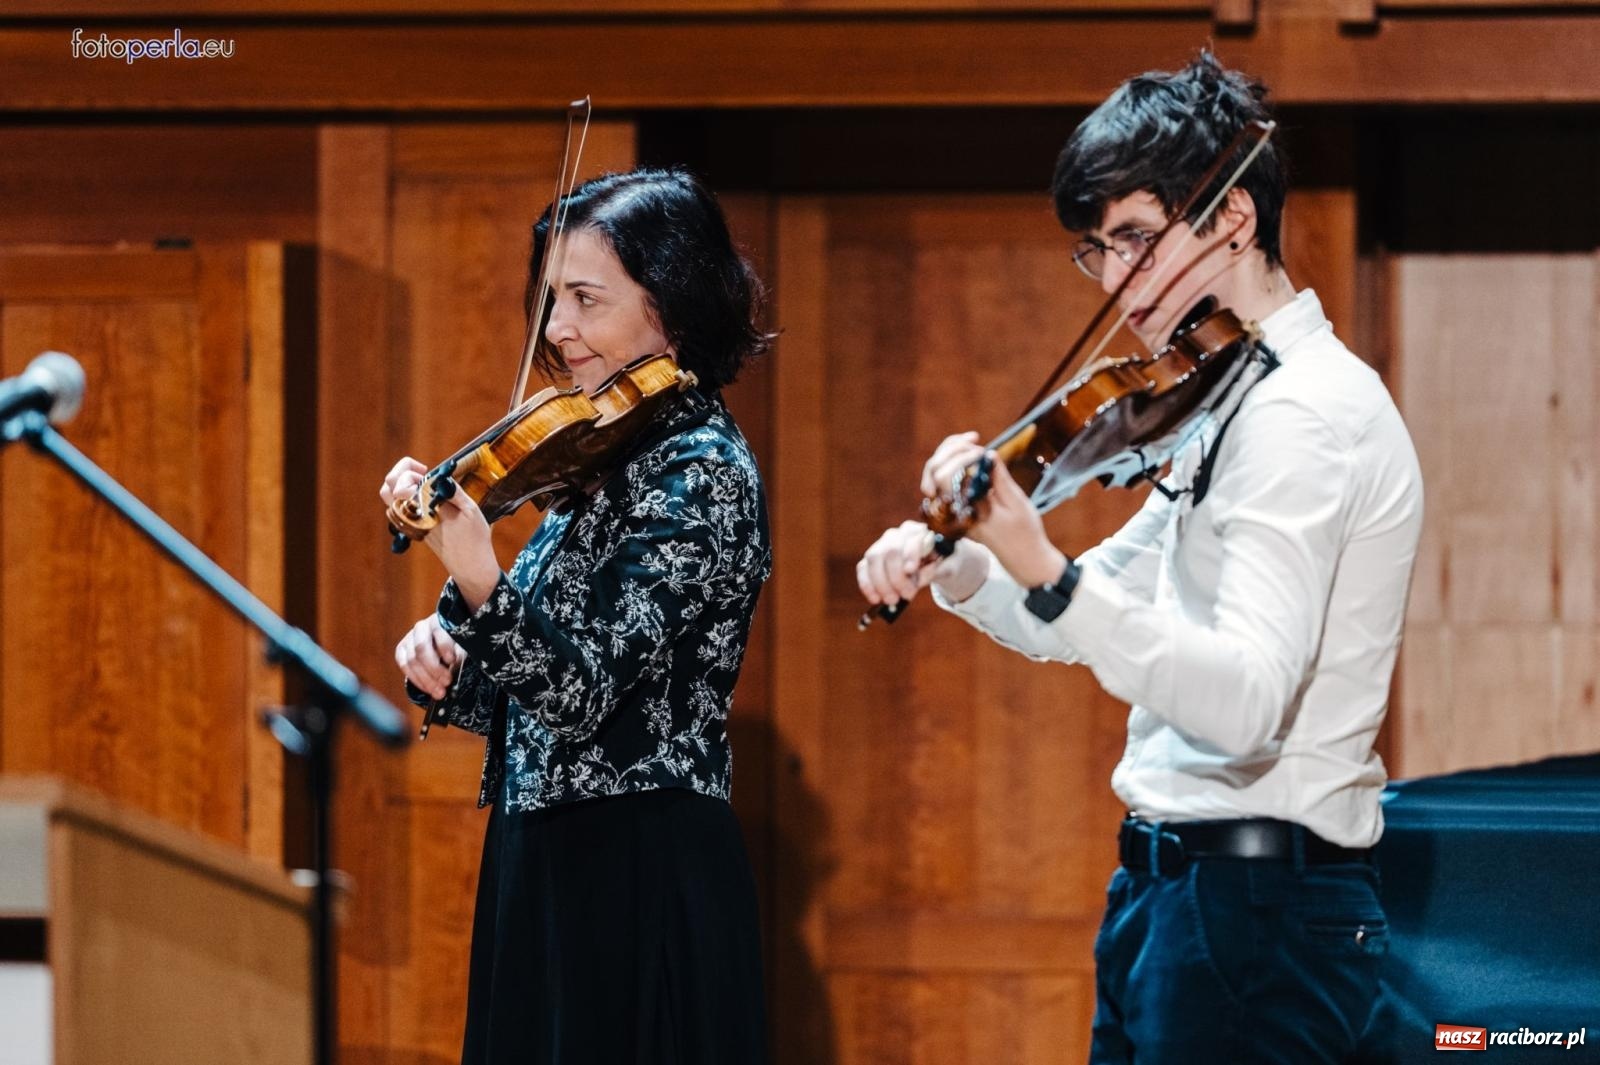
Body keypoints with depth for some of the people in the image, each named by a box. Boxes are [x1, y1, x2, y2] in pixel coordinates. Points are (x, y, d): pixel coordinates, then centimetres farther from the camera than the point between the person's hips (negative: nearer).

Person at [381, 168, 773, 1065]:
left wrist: (476, 579, -36)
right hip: (555, 869, 9)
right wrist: (446, 664, 0)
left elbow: (580, 695, -22)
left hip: (641, 883, -9)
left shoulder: (699, 471, -13)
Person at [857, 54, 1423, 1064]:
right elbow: (1105, 610, 21)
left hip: (1256, 907, -10)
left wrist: (1046, 575, -40)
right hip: (1170, 891, 10)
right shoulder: (1232, 401, 15)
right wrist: (961, 571, 2)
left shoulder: (1306, 413, -18)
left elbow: (1248, 703, -30)